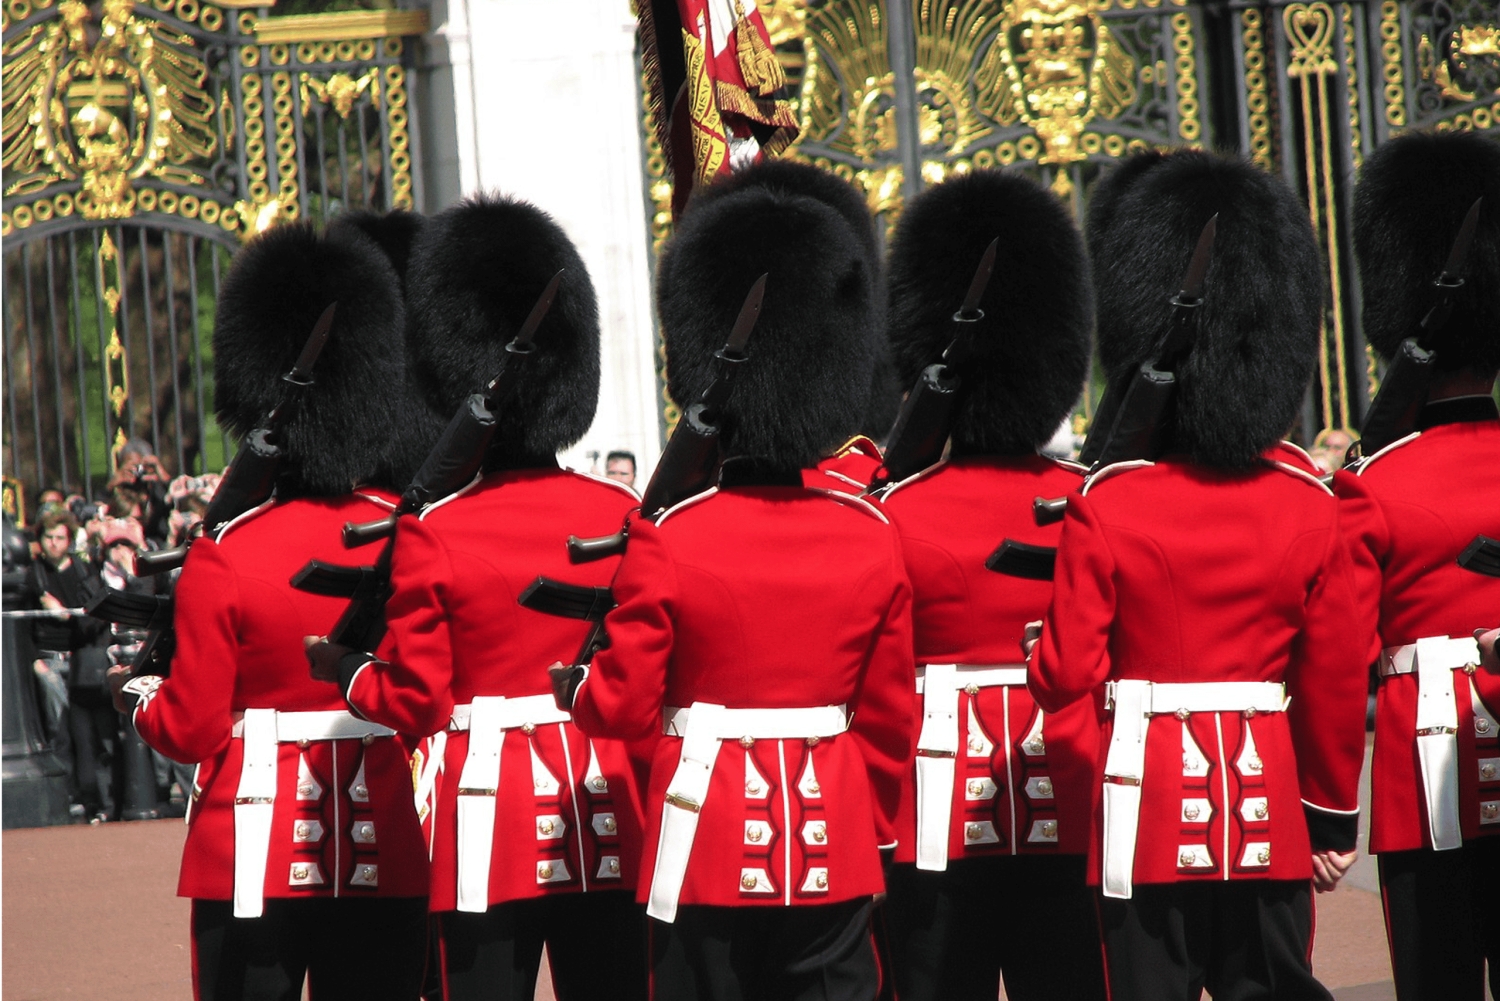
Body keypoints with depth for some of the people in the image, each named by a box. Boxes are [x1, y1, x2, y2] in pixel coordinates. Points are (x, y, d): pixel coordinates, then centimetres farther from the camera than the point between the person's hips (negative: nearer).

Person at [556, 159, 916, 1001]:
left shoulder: (667, 541, -10)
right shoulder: (874, 538, 1)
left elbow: (625, 706, -6)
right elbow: (891, 714, 7)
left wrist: (572, 687, 16)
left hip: (712, 852, -3)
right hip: (833, 854, 3)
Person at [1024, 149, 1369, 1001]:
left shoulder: (1105, 508, -10)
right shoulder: (1307, 504, 0)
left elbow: (1066, 676, -11)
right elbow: (1337, 676, 3)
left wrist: (1043, 644, 12)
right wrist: (1334, 816, 13)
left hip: (1150, 812, -3)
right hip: (1268, 818, 3)